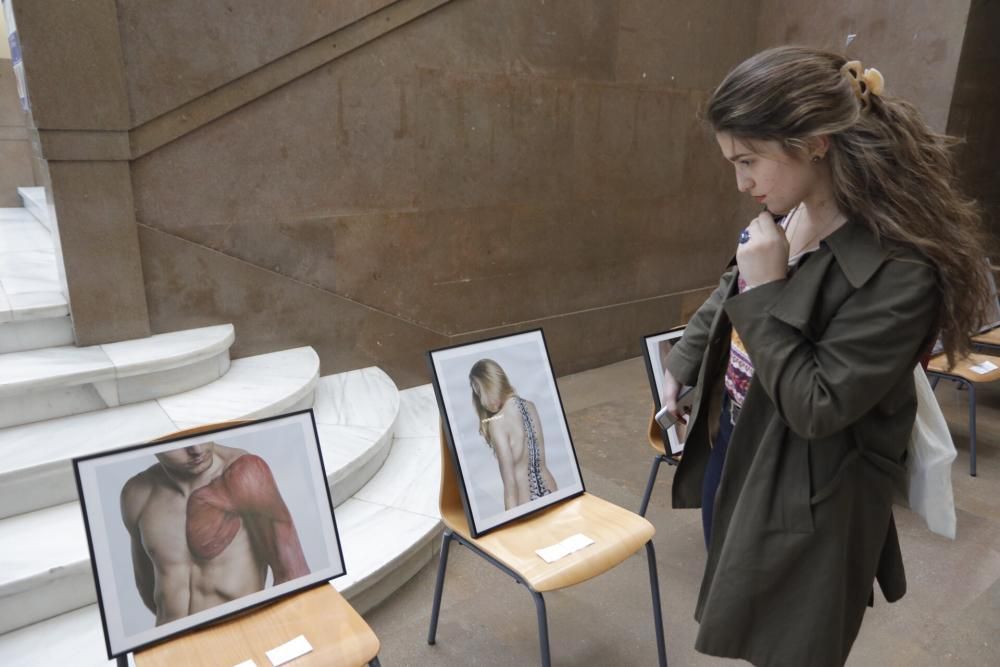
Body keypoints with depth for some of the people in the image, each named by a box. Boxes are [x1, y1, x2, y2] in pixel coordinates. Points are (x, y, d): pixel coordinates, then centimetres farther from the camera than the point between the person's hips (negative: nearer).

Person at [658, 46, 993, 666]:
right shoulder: (787, 215, -4)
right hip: (731, 449, 7)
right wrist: (681, 364, 20)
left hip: (805, 499, -7)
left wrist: (768, 290, -26)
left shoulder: (899, 270, -28)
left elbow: (816, 408, -24)